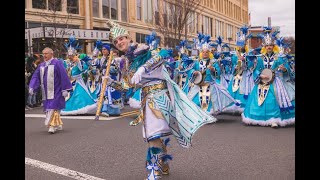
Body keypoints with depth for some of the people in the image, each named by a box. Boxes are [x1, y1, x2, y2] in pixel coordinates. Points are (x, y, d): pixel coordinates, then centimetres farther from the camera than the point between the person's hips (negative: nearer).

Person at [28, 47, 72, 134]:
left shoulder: (57, 63, -7)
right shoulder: (41, 65, 12)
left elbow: (63, 76, -10)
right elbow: (35, 77, 9)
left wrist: (65, 89, -14)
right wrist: (31, 87, -6)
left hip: (55, 92, -7)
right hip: (46, 92, 7)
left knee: (53, 108, -9)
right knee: (48, 108, 11)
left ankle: (52, 126, -4)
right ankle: (58, 125, 23)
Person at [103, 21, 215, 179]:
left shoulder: (140, 49, -6)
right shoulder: (127, 62, 17)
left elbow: (160, 55, -26)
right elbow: (127, 87, 18)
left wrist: (142, 69, -36)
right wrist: (111, 82, 5)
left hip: (158, 92, -8)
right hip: (147, 96, 8)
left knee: (154, 132, -16)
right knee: (153, 133, 13)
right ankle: (163, 166, 29)